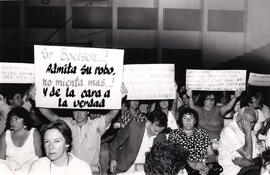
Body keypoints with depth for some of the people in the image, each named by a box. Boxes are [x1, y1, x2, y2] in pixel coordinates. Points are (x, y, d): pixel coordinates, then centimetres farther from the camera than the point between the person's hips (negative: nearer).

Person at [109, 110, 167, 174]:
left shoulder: (160, 138, -2)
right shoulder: (133, 126, -11)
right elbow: (116, 143, 1)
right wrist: (113, 159, 1)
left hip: (144, 169, 4)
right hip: (125, 169, -4)